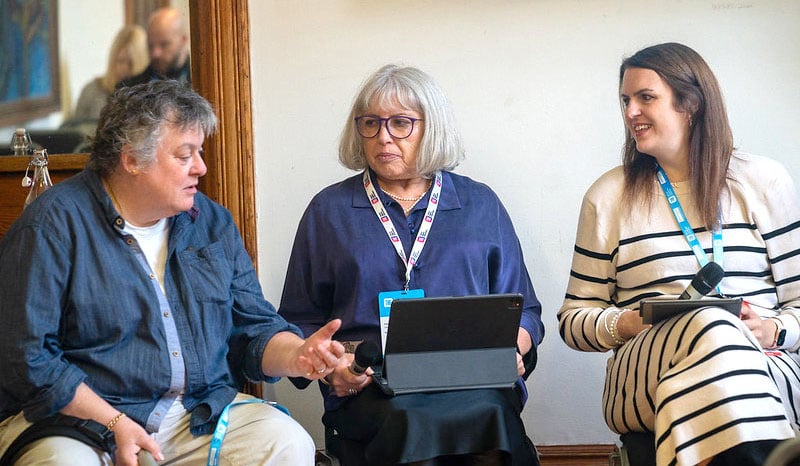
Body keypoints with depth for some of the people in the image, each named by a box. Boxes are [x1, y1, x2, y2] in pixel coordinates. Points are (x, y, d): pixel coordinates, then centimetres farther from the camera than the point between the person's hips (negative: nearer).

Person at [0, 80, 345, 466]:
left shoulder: (213, 222, 12)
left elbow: (254, 328, 12)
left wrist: (297, 356, -11)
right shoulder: (54, 224, -7)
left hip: (200, 414, 4)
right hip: (79, 416, -4)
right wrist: (115, 424, -19)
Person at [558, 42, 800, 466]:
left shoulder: (764, 181, 13)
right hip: (641, 377, 0)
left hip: (764, 366, 0)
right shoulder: (608, 196, 14)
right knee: (711, 327, -36)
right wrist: (624, 324, -6)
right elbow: (573, 319, 15)